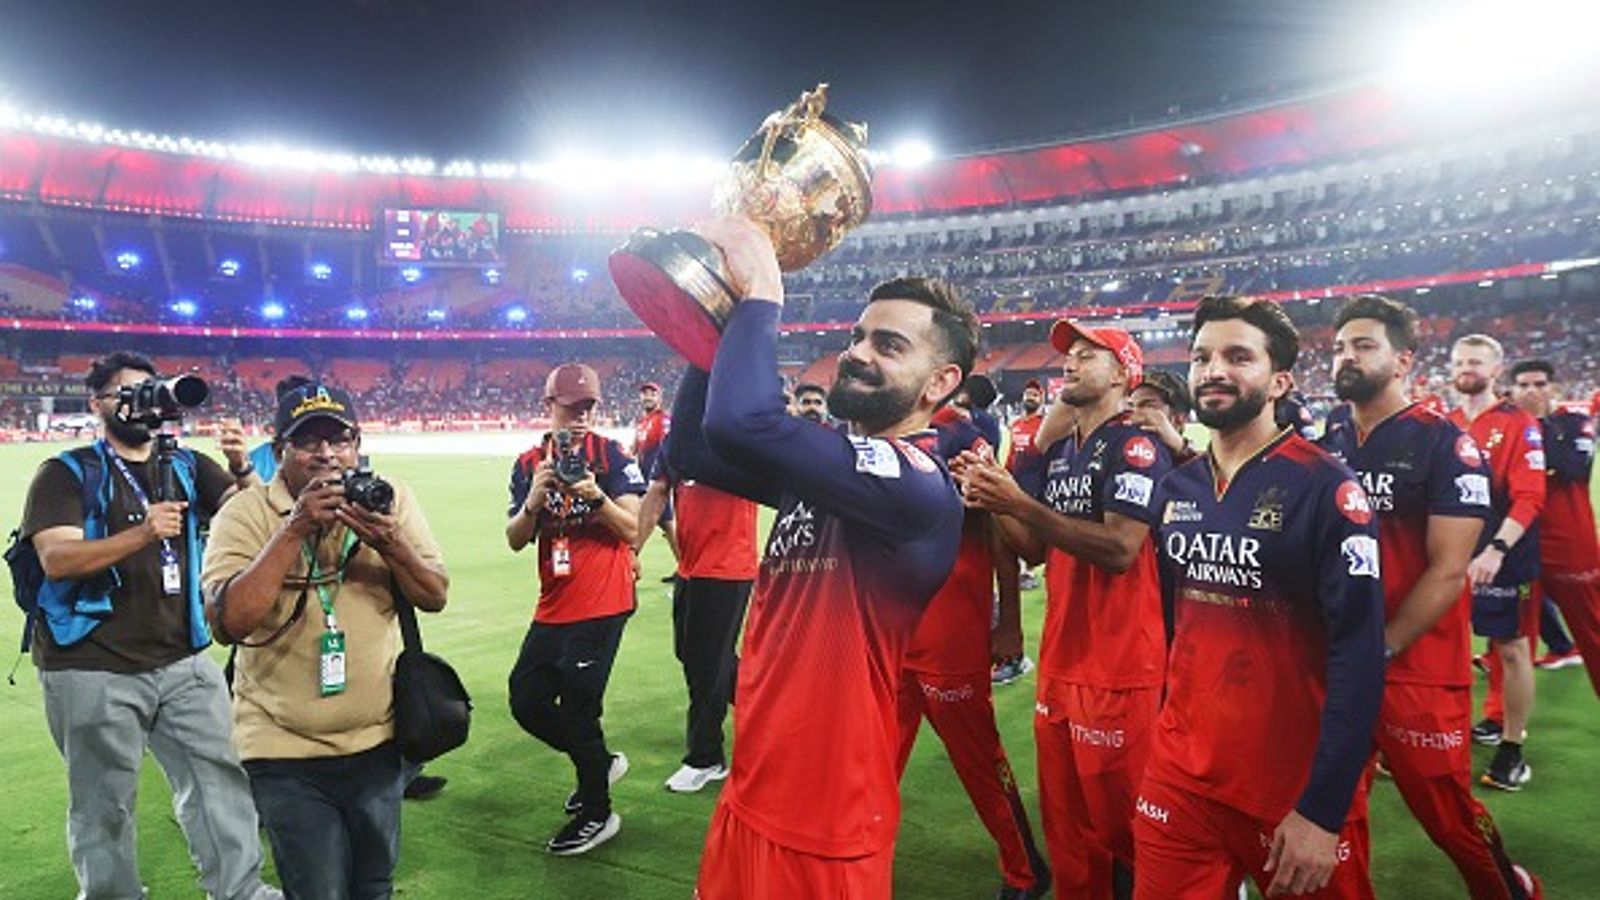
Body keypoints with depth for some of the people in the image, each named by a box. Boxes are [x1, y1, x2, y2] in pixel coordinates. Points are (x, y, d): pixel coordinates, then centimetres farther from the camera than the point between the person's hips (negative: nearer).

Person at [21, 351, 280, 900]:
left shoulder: (187, 466, 10)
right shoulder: (67, 474, -1)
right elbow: (55, 559, -16)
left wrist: (242, 469, -22)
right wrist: (142, 534, -30)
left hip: (183, 660, 4)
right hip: (92, 670, -4)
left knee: (220, 779, 8)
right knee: (104, 806, 7)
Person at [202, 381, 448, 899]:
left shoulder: (389, 498, -2)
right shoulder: (244, 515, -11)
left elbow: (435, 597, -4)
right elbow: (228, 623, -24)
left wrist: (391, 543, -23)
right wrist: (294, 530, -28)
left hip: (378, 740, 4)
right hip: (286, 750, -3)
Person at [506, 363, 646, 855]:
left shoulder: (611, 455, -7)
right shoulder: (530, 464, 6)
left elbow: (633, 529, -13)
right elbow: (515, 541, 1)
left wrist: (597, 497, -29)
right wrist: (534, 500, -18)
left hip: (602, 605, -6)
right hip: (553, 607, 6)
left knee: (578, 706, -2)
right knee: (526, 701, 12)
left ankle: (597, 814, 18)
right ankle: (600, 762, 34)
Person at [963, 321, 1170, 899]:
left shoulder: (1137, 448, -11)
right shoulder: (1057, 453, 15)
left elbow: (1119, 549, -22)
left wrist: (1019, 503, -22)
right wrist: (993, 505, -1)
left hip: (1120, 666, -8)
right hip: (1060, 659, 8)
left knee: (1119, 820, 2)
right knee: (1065, 823, 17)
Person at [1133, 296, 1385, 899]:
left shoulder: (1324, 488, -13)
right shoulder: (1174, 490, 4)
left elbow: (1358, 654, -17)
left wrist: (1323, 809, -18)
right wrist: (1166, 733, 10)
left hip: (1296, 789, -4)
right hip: (1178, 776, 5)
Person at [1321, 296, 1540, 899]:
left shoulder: (1443, 445, -10)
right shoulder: (1326, 440, 5)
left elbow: (1447, 573, -14)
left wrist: (1379, 650, -15)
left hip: (1416, 667, -5)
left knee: (1445, 809, 8)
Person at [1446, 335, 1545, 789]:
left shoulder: (1519, 425, -8)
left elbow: (1529, 498, -16)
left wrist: (1495, 550, -26)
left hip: (1502, 557, -5)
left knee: (1511, 647, 3)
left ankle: (1512, 748, 15)